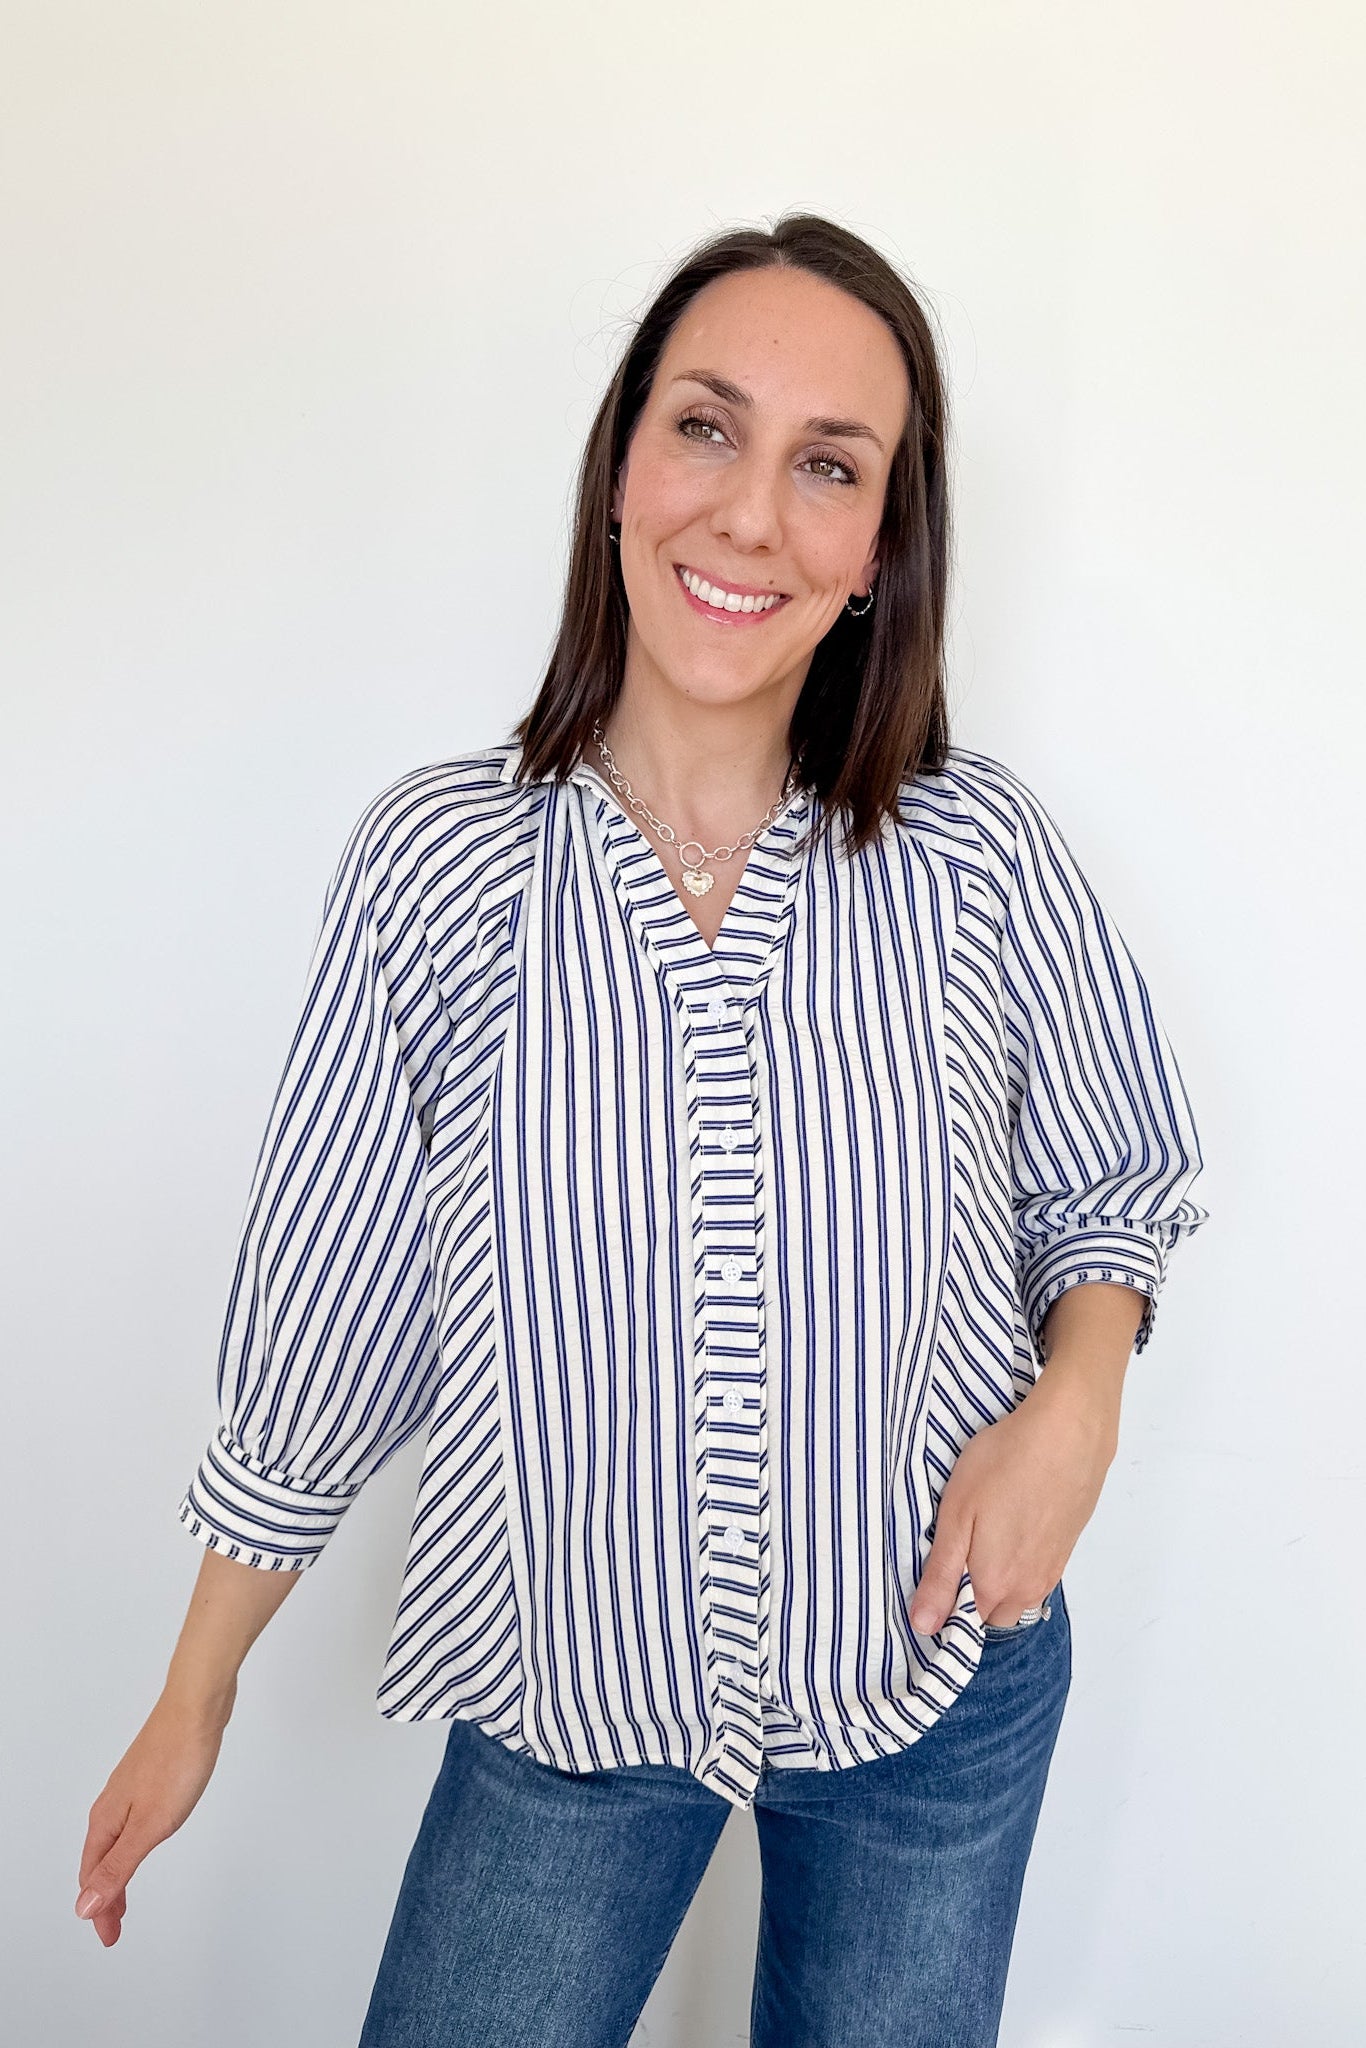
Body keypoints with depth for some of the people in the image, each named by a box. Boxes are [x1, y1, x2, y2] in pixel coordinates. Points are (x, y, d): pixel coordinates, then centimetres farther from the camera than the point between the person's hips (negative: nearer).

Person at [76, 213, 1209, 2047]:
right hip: (569, 1696, 0)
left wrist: (1075, 1402, -16)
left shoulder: (979, 855, -13)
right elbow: (327, 1310, -5)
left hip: (940, 1689, 1)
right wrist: (196, 1697, 3)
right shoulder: (436, 863, -15)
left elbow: (1122, 1183, 4)